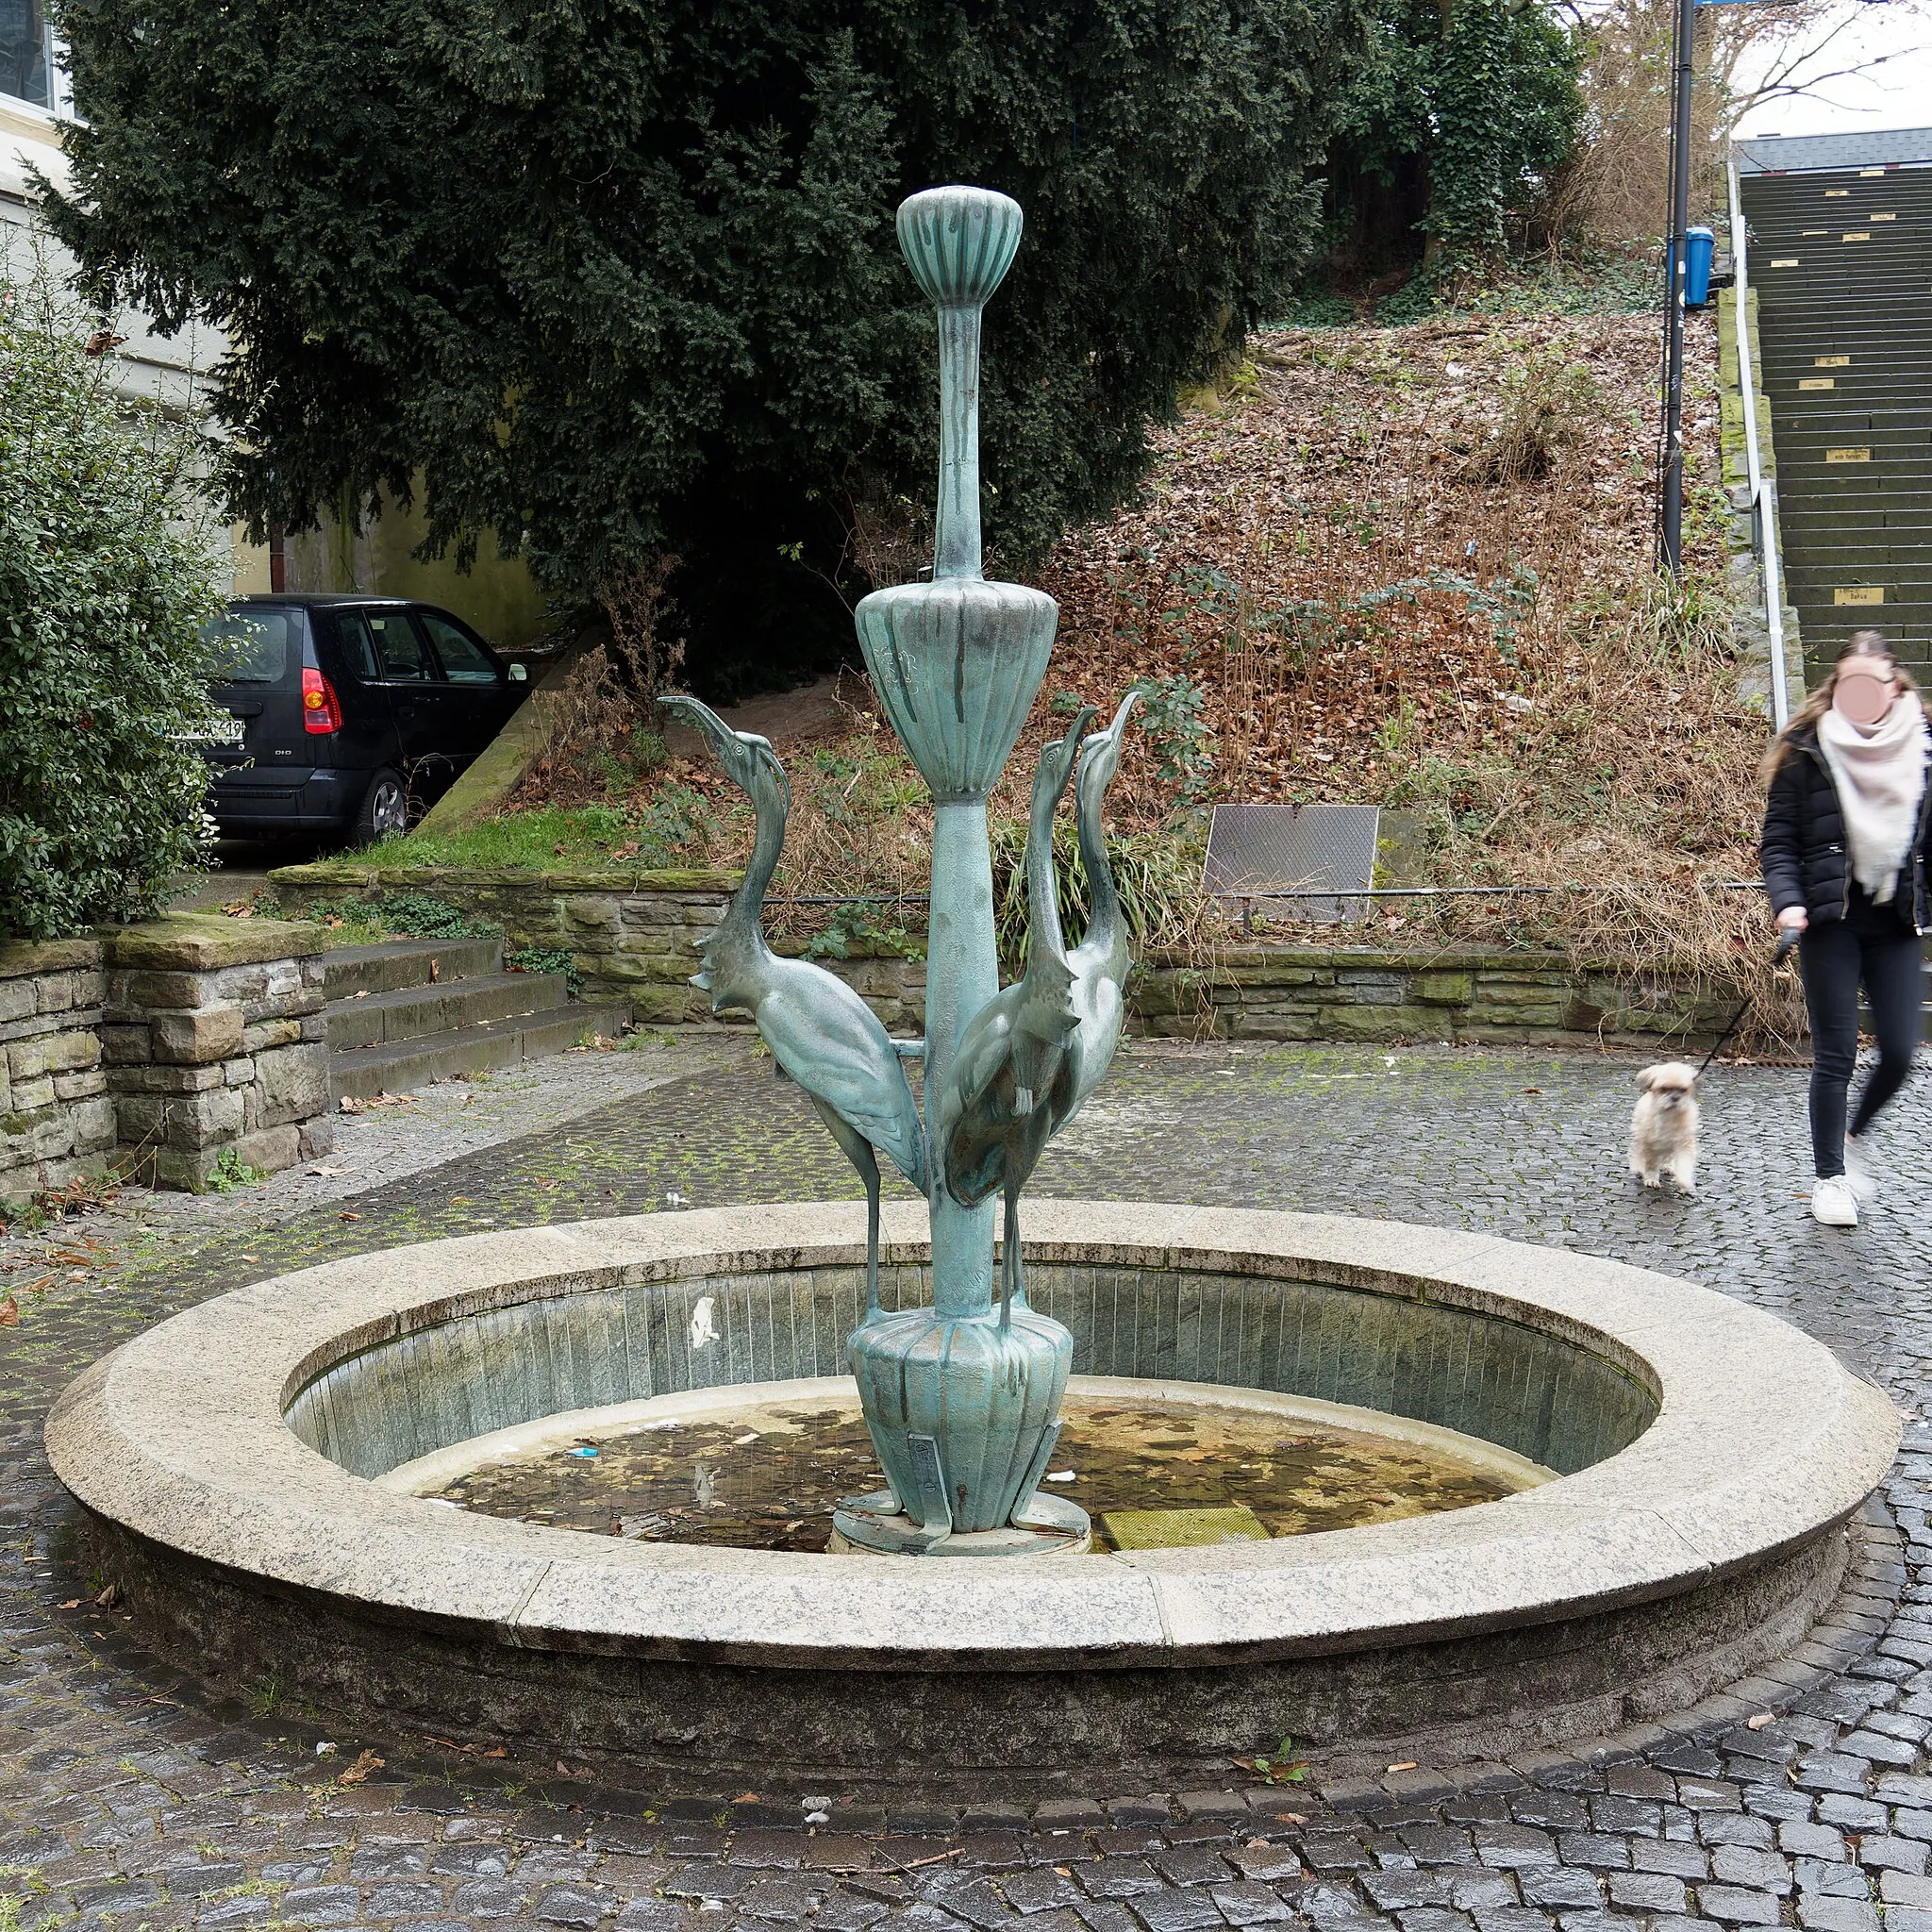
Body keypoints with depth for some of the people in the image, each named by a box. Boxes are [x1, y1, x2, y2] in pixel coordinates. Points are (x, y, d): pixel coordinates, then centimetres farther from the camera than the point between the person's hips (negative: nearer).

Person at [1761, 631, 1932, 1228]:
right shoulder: (1807, 753, -2)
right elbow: (1778, 841, -2)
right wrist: (1787, 901, -18)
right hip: (1831, 923, -3)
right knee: (1836, 1056, 0)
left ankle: (1853, 1137, 29)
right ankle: (1830, 1177, 13)